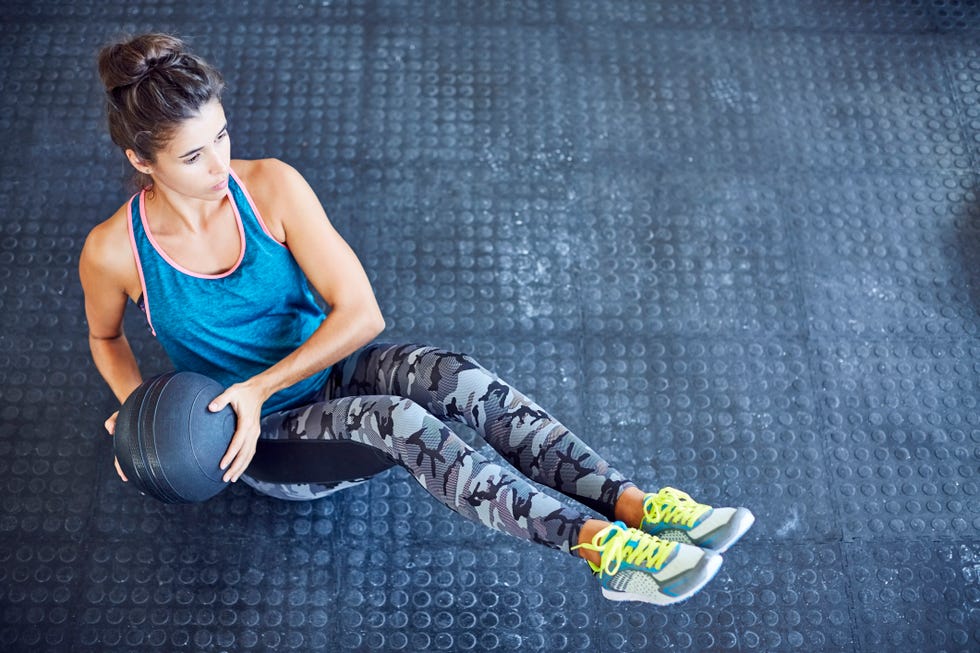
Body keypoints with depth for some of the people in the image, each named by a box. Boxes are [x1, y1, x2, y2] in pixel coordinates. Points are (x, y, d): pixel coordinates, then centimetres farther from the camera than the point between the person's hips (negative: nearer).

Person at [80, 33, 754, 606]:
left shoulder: (271, 185, -14)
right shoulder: (114, 251, -15)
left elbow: (361, 313, -17)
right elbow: (107, 337, 8)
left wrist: (260, 385, -23)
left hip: (329, 370, 2)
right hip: (263, 438, -2)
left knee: (455, 377, -31)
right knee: (396, 420, -34)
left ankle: (637, 505, -39)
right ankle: (598, 544, -44)